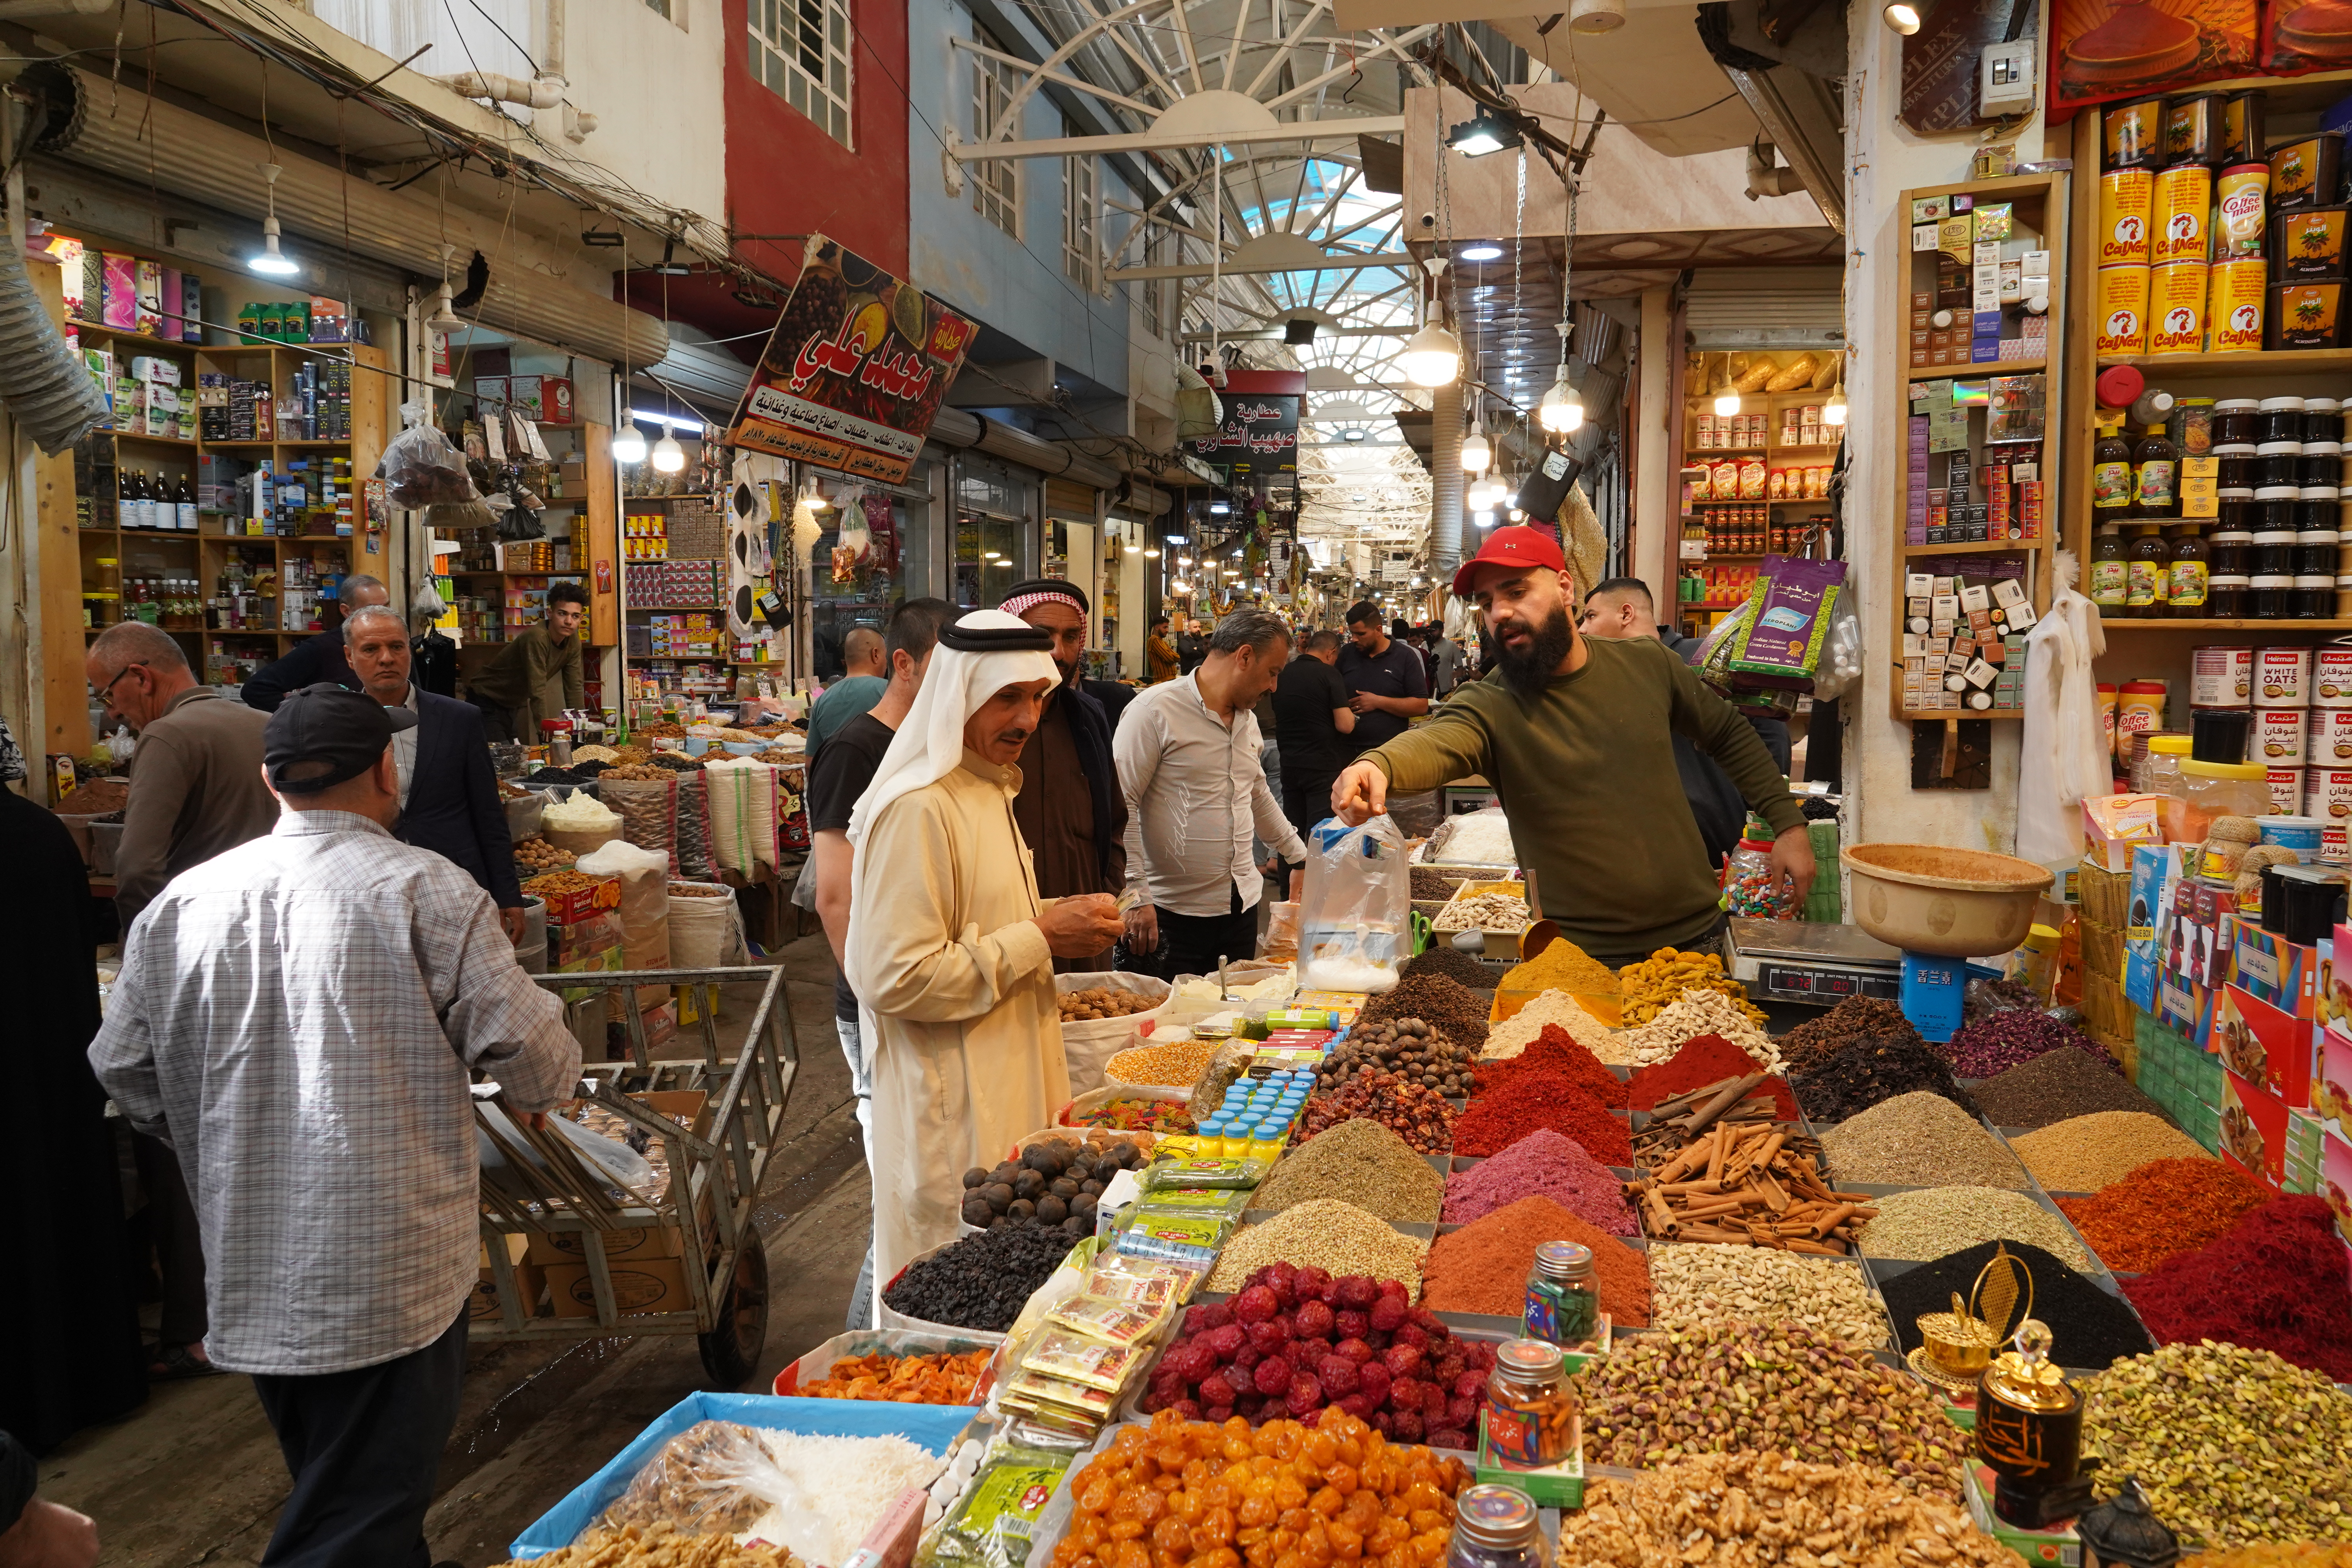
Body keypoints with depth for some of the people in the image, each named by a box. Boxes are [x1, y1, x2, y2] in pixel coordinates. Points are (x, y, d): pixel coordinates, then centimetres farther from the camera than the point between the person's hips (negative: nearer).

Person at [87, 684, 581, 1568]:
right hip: (394, 1268, -5)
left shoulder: (182, 904, 2)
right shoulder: (425, 892, -13)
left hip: (248, 1268, 6)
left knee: (325, 1485, 25)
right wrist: (530, 1098, 10)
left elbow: (125, 1072, 9)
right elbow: (532, 1051, -13)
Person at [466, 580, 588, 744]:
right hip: (487, 704, -8)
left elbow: (574, 688, -1)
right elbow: (537, 691, -32)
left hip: (513, 706, 8)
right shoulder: (537, 638, -28)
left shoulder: (572, 640, -5)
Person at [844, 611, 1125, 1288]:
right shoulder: (918, 809, -21)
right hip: (953, 1111, -10)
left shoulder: (988, 789, 12)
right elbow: (895, 979, -26)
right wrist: (1039, 939, -21)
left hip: (1008, 1090, 10)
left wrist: (1052, 919, 7)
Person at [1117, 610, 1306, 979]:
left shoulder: (1248, 720, 13)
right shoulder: (1155, 711, -12)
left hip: (1243, 907, 7)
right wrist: (1137, 897, -19)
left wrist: (1300, 856, 31)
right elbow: (1121, 806, -15)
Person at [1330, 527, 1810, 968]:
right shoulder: (1490, 705, -13)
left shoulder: (1648, 665, 1)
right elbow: (1439, 740, -36)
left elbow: (1731, 736, 16)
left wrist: (1788, 822, 9)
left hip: (1697, 933, 4)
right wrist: (1379, 765, -58)